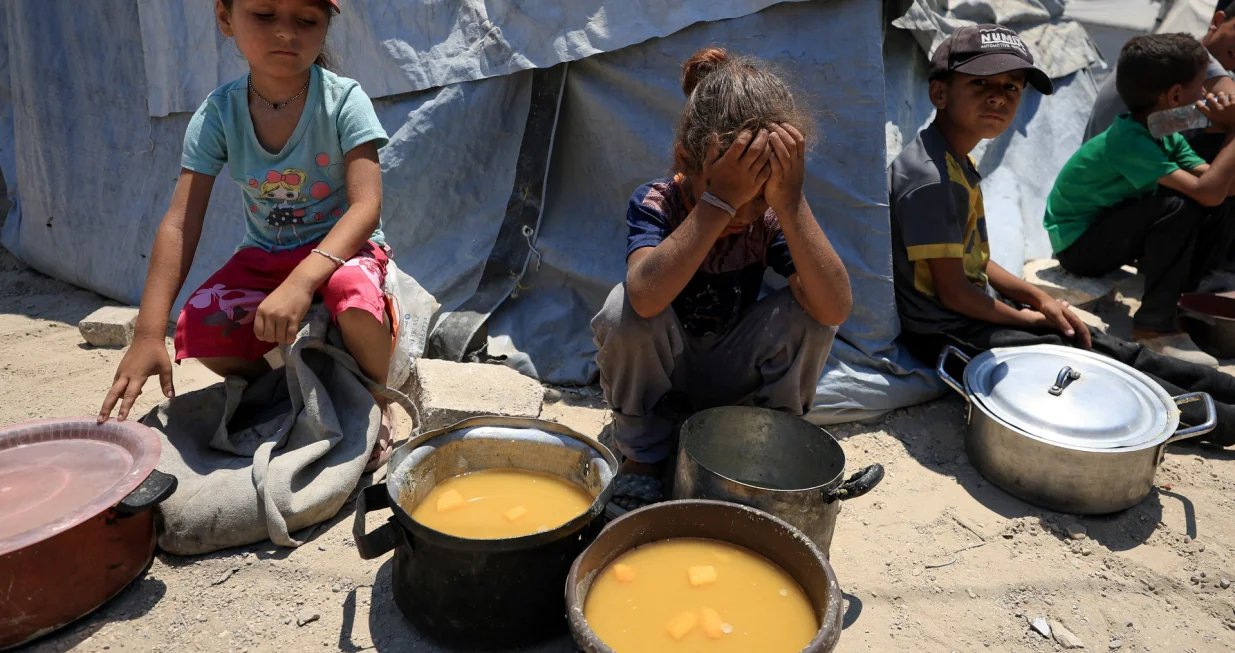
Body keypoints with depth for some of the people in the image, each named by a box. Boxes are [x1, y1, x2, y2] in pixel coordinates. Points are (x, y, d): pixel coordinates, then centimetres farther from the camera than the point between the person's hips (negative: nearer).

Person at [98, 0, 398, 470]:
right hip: (264, 256, 4)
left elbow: (366, 205, -26)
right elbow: (180, 224, -11)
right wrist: (148, 335, -19)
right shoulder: (219, 113, -8)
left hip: (342, 246, -3)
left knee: (352, 291, -38)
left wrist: (301, 282, -42)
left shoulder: (343, 100, -16)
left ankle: (377, 402, -8)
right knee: (200, 328, -23)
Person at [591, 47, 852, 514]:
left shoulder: (771, 216, -16)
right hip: (660, 372, -1)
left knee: (807, 309, -25)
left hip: (728, 378, 2)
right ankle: (643, 455, -9)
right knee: (625, 306, -34)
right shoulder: (654, 203, -22)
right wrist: (720, 200, -46)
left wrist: (790, 203, -39)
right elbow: (647, 296, -45)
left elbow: (836, 309, -32)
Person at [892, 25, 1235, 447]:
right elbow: (952, 292, -22)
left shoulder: (957, 163, 7)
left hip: (980, 310, 9)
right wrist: (1023, 318, -7)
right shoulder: (930, 181, -25)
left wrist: (1039, 300, 7)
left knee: (1115, 350, 10)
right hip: (949, 333, -9)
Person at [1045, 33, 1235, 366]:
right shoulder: (1127, 140, -26)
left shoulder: (1167, 136, 3)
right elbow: (1207, 191, -34)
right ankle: (1154, 326, -20)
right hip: (1077, 243, -9)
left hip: (1108, 231, 9)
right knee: (1179, 206, -27)